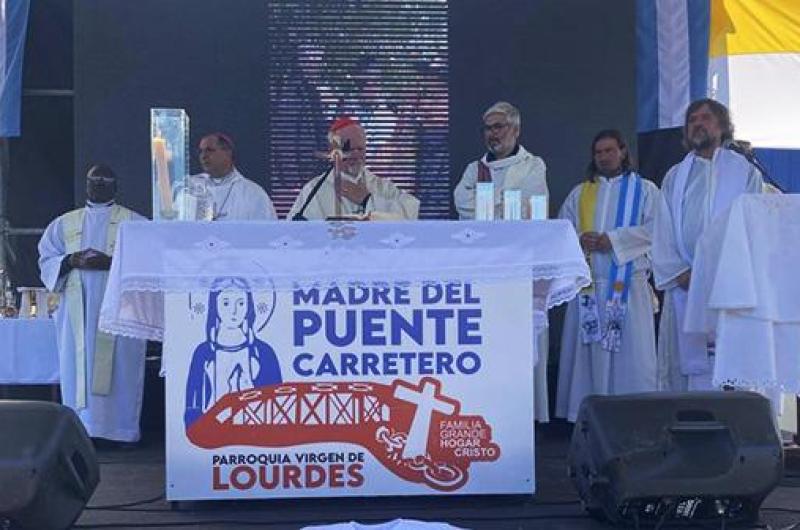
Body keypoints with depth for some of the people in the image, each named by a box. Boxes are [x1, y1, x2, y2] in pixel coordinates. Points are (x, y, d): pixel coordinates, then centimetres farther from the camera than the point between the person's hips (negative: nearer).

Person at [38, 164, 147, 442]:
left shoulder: (134, 222, 9)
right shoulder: (63, 224, 18)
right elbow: (46, 261, 11)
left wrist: (112, 262, -17)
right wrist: (71, 261, -9)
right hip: (77, 309, 3)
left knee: (119, 369, -6)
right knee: (77, 366, -3)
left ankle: (120, 430, -1)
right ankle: (81, 430, 1)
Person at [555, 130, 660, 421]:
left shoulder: (644, 190, 10)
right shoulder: (580, 193, 20)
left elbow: (654, 228, -4)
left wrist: (613, 240, -14)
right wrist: (580, 241, -9)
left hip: (628, 285, -3)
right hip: (588, 285, 3)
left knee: (630, 352, -7)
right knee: (587, 353, 1)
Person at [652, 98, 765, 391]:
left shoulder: (744, 172, 11)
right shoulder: (675, 176, 18)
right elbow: (663, 233, 11)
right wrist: (680, 273, -6)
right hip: (682, 290, 3)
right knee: (679, 365, -1)